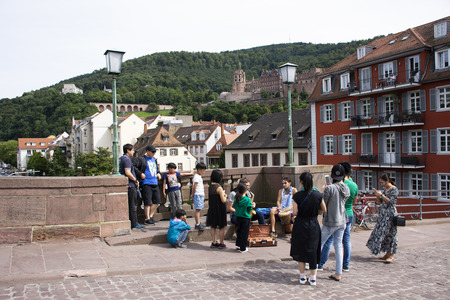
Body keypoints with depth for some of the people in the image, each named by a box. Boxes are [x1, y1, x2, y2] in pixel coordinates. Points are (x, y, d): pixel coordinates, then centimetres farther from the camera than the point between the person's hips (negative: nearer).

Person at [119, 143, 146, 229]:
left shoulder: (120, 159, 15)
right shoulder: (127, 159, -14)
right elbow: (128, 173, -24)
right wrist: (136, 181, -13)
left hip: (125, 185, 9)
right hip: (130, 185, -9)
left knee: (127, 205, 13)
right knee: (133, 205, -3)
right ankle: (134, 224, 0)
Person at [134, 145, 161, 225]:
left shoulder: (154, 159, 20)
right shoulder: (141, 159, -3)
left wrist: (158, 173, 15)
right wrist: (140, 174, -16)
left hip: (155, 183, 7)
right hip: (146, 184, -7)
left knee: (157, 201, 8)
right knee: (147, 202, -5)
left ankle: (151, 216, 21)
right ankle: (147, 219, 5)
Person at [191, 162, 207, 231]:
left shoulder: (199, 176, 17)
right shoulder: (197, 176, -15)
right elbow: (194, 187, -16)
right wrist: (192, 195, -8)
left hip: (201, 195, 10)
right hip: (198, 195, -10)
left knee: (199, 210, 13)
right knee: (198, 210, -9)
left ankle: (198, 223, 19)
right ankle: (197, 225, -9)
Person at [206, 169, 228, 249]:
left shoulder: (210, 186, 2)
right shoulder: (219, 188, -20)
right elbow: (223, 200, -22)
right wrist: (225, 196, -1)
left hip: (212, 209, 7)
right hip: (219, 209, -7)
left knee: (213, 226, 15)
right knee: (221, 227, 6)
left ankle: (214, 243, 22)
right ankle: (221, 244, 12)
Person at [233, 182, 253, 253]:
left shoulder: (236, 199, -2)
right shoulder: (247, 200, -17)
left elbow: (234, 207, 9)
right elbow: (250, 209, -12)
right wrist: (252, 206, 7)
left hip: (238, 217, 5)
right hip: (245, 218, -5)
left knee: (239, 231, 23)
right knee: (245, 233, 4)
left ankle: (238, 244, 31)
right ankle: (243, 249, 9)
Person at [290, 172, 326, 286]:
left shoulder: (297, 196, -13)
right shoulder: (318, 194, -6)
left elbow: (295, 212, -13)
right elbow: (324, 210, 1)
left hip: (300, 226, -1)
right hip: (313, 226, 2)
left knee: (300, 251, 11)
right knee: (313, 251, 11)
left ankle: (302, 277, 17)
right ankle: (313, 278, 16)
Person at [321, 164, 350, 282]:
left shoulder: (330, 188, -19)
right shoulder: (346, 188, 0)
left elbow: (323, 205, -14)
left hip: (330, 222, -6)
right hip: (342, 221, 6)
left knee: (319, 244, 7)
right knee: (338, 246, 12)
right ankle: (338, 274, 16)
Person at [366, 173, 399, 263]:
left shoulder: (394, 189, -8)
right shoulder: (384, 189, 14)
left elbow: (390, 201, -16)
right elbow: (381, 202, 16)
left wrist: (381, 195, -17)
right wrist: (377, 195, 0)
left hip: (390, 214, -8)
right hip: (383, 213, 8)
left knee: (390, 233, -6)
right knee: (382, 232, 7)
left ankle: (391, 256, -1)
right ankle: (387, 253, 16)